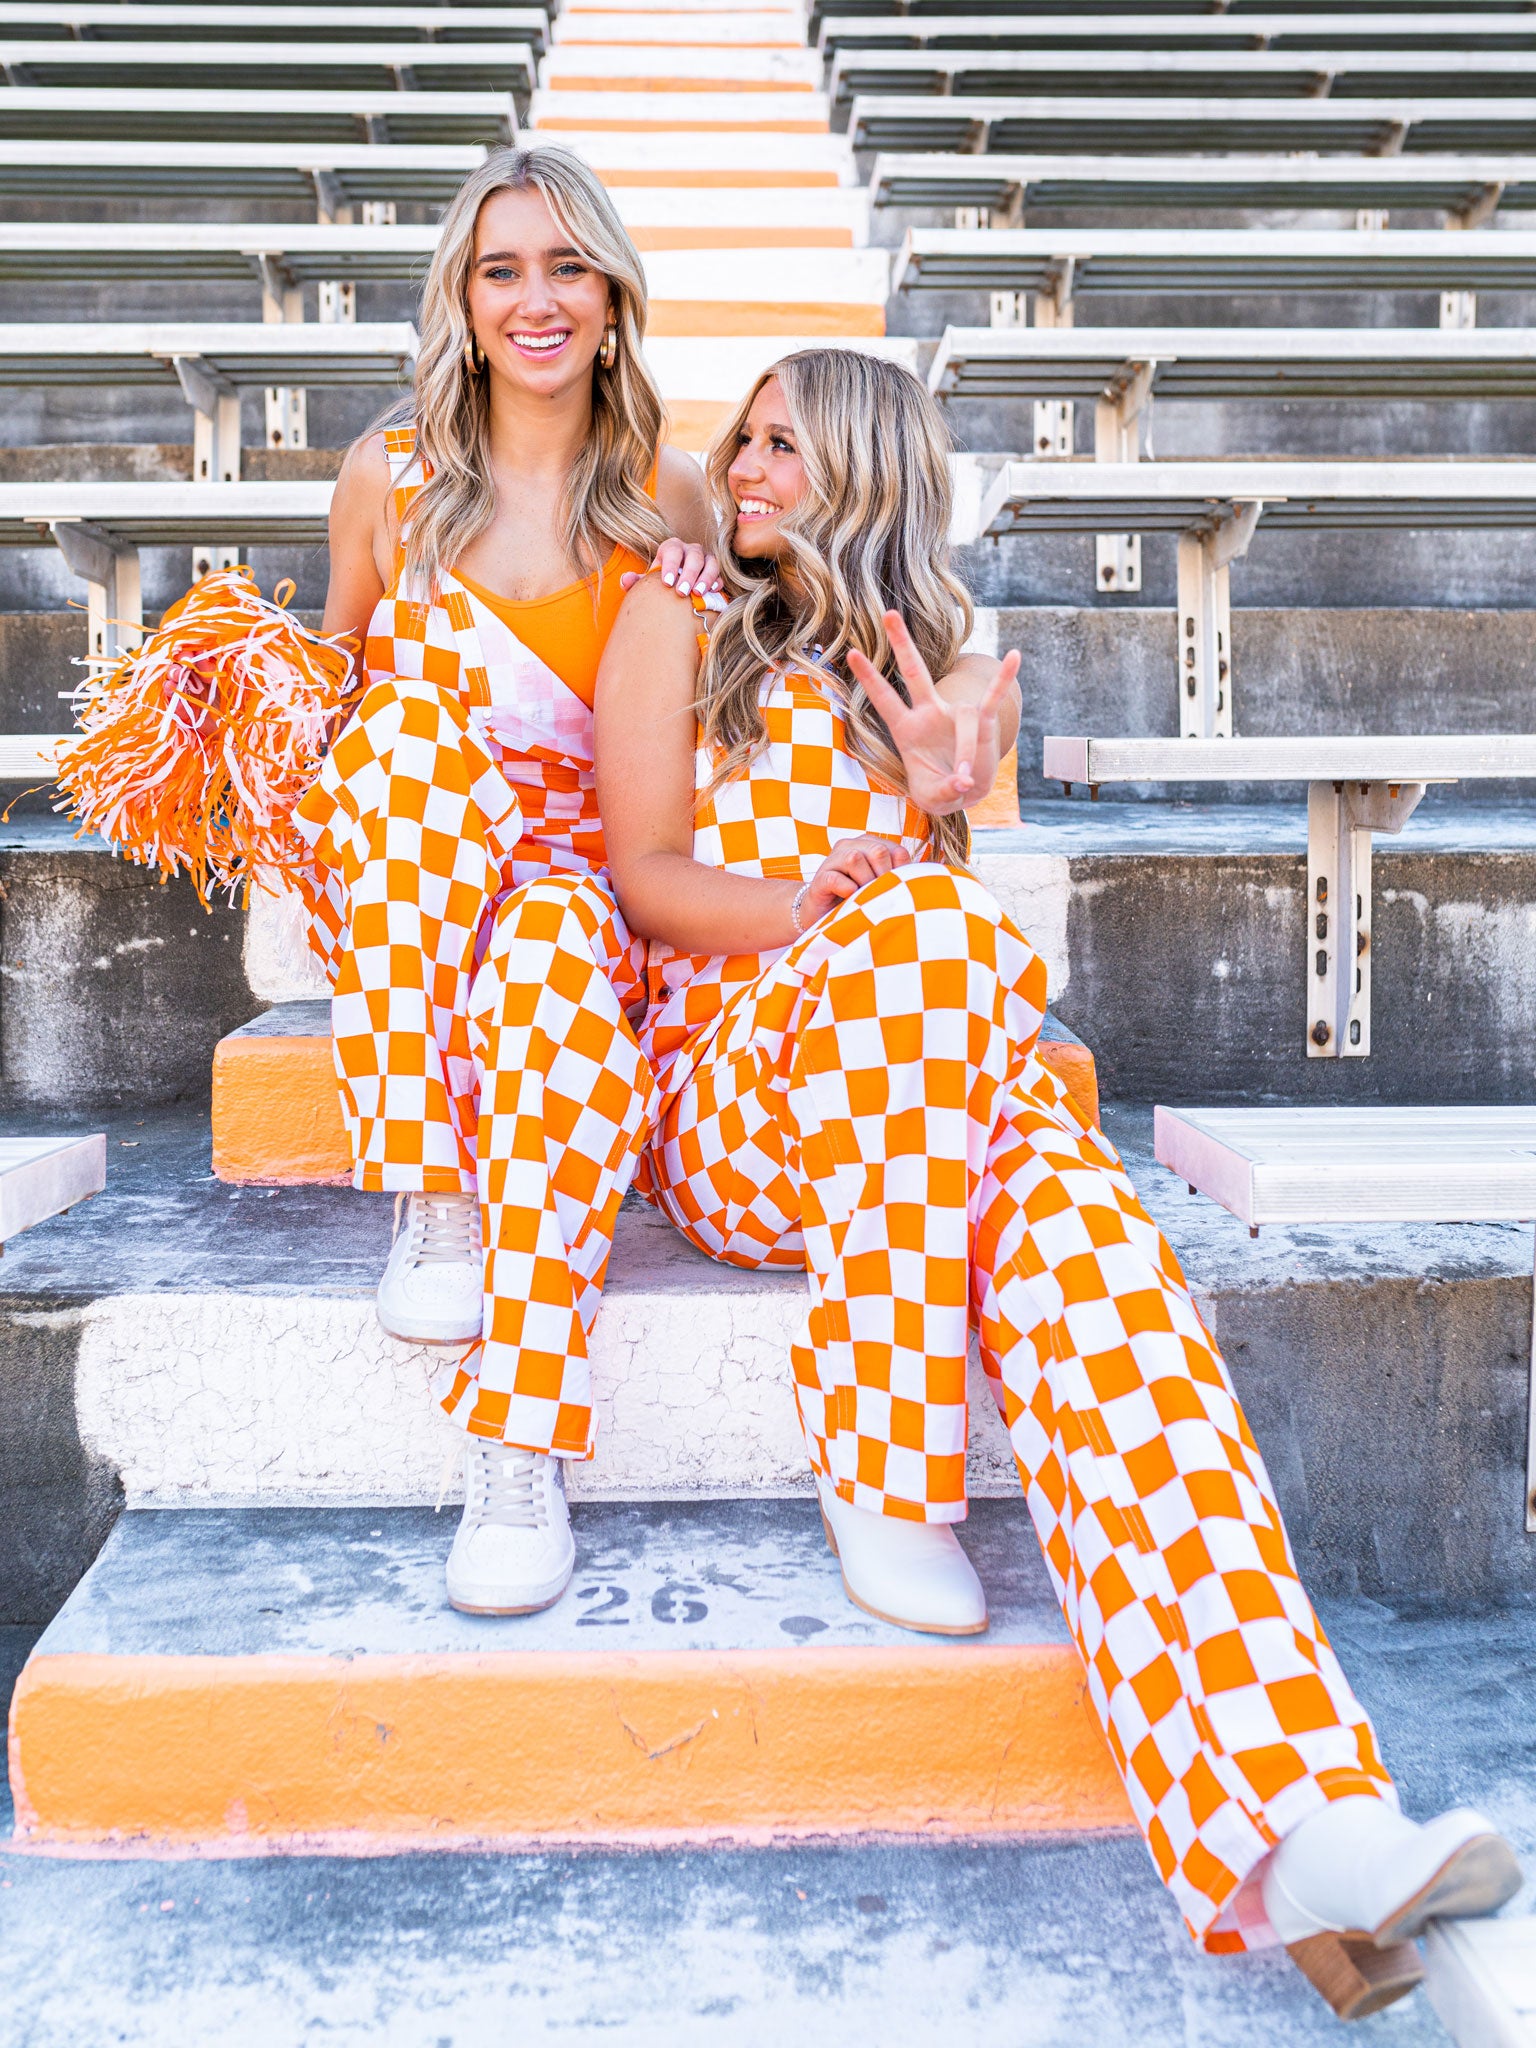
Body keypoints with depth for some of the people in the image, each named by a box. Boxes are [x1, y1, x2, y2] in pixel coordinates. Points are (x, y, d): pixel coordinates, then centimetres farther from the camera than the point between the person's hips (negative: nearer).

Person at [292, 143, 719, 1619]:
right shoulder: (390, 476, 5)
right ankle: (430, 1203, -30)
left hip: (580, 871, -1)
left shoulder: (667, 496, 5)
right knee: (417, 719, -34)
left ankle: (522, 1460, -38)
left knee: (552, 963, -38)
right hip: (392, 885, 1)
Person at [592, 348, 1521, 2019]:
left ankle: (1288, 1829, -47)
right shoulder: (676, 621, 17)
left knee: (1078, 1220, -33)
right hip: (728, 1079, -2)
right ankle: (886, 1490, -29)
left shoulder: (934, 661, 25)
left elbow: (916, 873, 18)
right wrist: (809, 909, -15)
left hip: (921, 1088, 2)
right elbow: (643, 876, 6)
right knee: (937, 923, -36)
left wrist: (937, 805, -6)